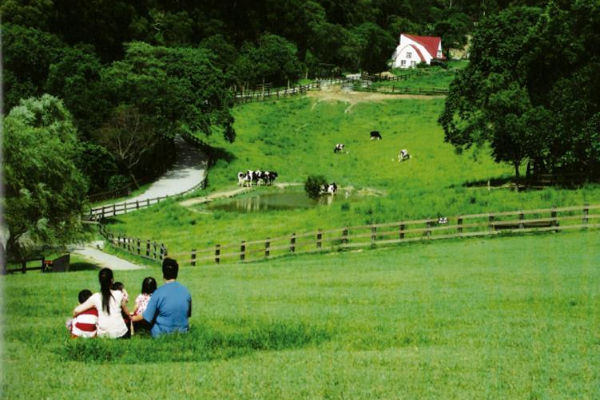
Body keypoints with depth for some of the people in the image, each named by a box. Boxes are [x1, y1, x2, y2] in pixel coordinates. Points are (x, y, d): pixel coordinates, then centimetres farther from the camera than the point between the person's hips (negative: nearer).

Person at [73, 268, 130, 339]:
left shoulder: (95, 297, -1)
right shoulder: (119, 294, -2)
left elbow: (76, 311, -1)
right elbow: (126, 312, 13)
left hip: (102, 335, 2)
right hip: (120, 334, -2)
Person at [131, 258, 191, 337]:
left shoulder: (158, 293, -16)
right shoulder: (186, 291, -4)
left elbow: (147, 316, -10)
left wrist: (134, 318, 10)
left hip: (162, 334, -4)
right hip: (183, 333, 4)